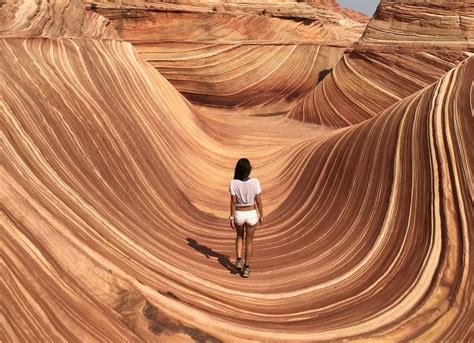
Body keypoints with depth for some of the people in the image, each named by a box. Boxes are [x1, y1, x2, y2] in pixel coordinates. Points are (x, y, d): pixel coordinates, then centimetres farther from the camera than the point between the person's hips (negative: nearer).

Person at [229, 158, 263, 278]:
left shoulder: (233, 183, -15)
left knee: (240, 236, 29)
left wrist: (231, 218, -1)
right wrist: (261, 216, 3)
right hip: (252, 214, 0)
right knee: (249, 241, 17)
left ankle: (239, 260, 17)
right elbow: (258, 201, -9)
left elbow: (233, 202, -11)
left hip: (238, 214, 0)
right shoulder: (255, 182, -15)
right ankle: (246, 268, 19)